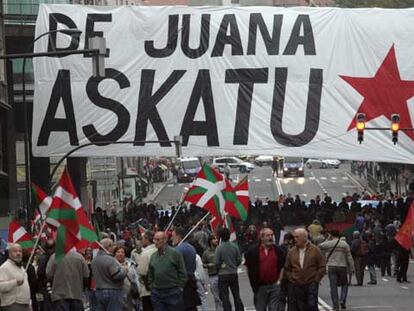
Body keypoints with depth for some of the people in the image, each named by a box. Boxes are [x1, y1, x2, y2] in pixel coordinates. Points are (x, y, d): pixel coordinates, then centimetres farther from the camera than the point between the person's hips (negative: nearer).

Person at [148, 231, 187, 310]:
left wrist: (179, 287, -6)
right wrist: (151, 287, 8)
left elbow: (182, 273, -4)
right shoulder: (153, 256, 10)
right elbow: (150, 274, 18)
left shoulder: (175, 253, -5)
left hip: (173, 292, -4)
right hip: (157, 293, 4)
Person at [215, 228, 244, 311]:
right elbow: (239, 260, 1)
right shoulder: (235, 247, -4)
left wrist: (220, 268, 8)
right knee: (236, 295, 13)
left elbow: (217, 263, -13)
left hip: (223, 274, -4)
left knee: (224, 296, 1)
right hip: (234, 273, 4)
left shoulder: (219, 248, -14)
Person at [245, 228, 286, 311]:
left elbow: (283, 266, 9)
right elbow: (249, 268, 5)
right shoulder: (253, 251, 0)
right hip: (260, 287, 0)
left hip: (274, 285, 0)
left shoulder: (278, 250, 5)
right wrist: (253, 284, 1)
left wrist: (279, 281, 0)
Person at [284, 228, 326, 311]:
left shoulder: (315, 250, 1)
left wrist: (316, 280, -3)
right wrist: (291, 278, 4)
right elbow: (287, 268, 16)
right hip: (295, 286, 3)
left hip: (311, 286, -3)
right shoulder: (291, 252, 7)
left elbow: (322, 267, 2)